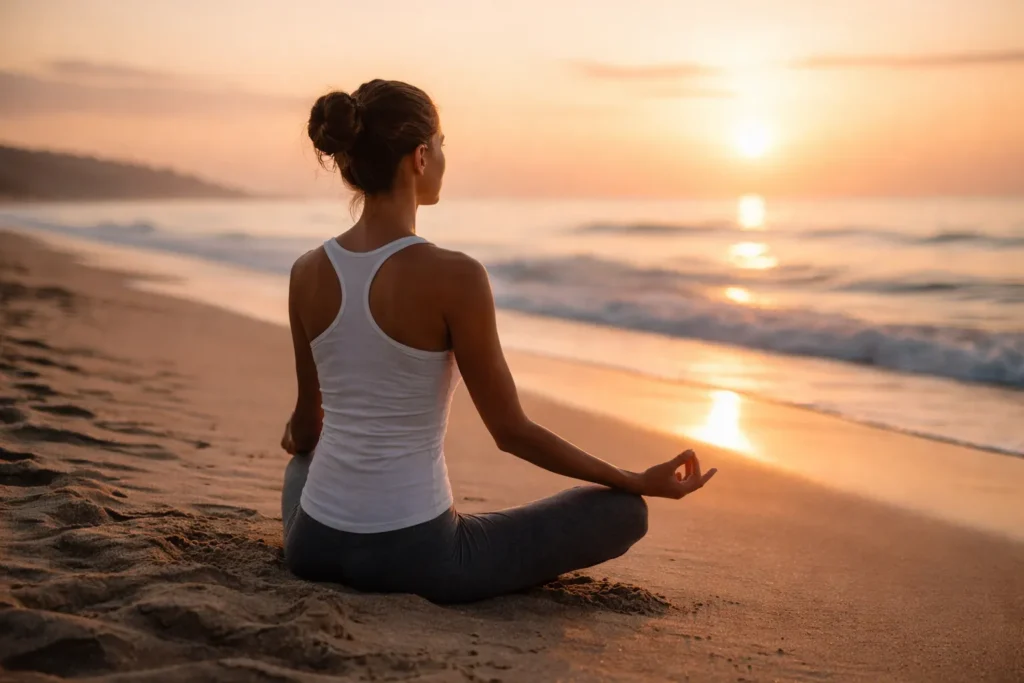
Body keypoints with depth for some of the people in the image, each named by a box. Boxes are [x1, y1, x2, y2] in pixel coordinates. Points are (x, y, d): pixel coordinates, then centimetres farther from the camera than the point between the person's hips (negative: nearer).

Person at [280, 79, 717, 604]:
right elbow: (512, 432, -11)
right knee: (625, 510, 10)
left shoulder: (308, 272, -1)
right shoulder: (453, 276, -18)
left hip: (313, 545, 7)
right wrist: (641, 482, 1)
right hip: (412, 555, -6)